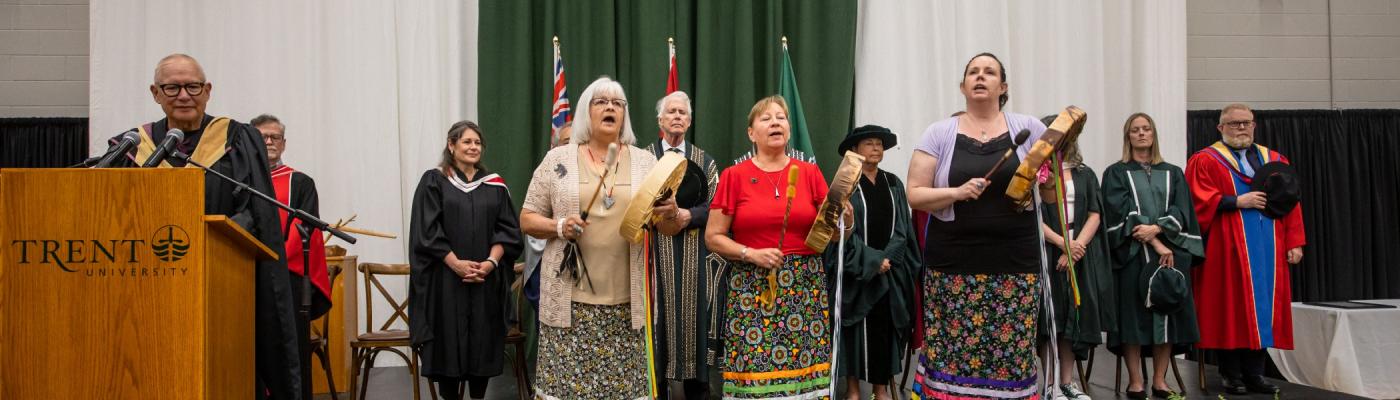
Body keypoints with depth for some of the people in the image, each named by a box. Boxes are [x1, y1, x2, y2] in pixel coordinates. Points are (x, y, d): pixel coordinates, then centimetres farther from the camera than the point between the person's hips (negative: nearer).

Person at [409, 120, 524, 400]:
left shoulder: (495, 185, 10)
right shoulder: (433, 181, 2)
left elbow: (507, 230, 4)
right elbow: (426, 231, -6)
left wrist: (491, 262, -12)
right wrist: (456, 264, -15)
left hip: (486, 281, 3)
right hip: (446, 279, -2)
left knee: (483, 342, 4)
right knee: (448, 341, -1)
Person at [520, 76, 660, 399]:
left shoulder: (645, 162, 9)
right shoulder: (557, 159, 6)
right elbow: (528, 219, 8)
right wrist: (559, 227, -11)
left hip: (628, 299, 1)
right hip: (571, 297, -1)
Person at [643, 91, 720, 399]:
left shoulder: (704, 160, 10)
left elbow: (715, 205, 2)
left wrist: (686, 216, -14)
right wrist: (661, 214, -17)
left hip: (694, 252, 1)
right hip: (656, 250, -1)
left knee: (693, 310, 1)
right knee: (659, 312, -1)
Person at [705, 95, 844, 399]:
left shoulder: (810, 173, 7)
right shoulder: (734, 176, 2)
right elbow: (713, 237, 2)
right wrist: (751, 254, -12)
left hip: (805, 285, 2)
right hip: (752, 287, -1)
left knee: (806, 366, -2)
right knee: (755, 368, -5)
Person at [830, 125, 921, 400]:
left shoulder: (893, 184, 10)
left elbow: (902, 228, 5)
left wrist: (887, 258, -10)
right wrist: (873, 260, -15)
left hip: (890, 269, 4)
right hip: (855, 269, -3)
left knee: (884, 326, 5)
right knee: (855, 326, 0)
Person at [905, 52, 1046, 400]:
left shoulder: (1029, 128, 7)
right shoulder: (939, 133, 4)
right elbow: (915, 195, 0)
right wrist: (956, 192, -16)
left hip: (1015, 263, 1)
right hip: (953, 265, 0)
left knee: (1011, 354, -1)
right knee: (953, 356, -2)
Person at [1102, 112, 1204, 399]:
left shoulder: (1173, 174, 17)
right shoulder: (1116, 173, 7)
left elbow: (1181, 211, 4)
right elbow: (1122, 212, -6)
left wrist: (1156, 229, -16)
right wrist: (1155, 244, -14)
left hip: (1170, 252, 3)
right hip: (1131, 254, -3)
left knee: (1166, 314, 0)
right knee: (1133, 315, -5)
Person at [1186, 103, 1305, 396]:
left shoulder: (1275, 161, 16)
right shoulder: (1205, 161, 1)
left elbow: (1290, 203, 11)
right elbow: (1200, 202, -10)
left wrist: (1294, 243, 3)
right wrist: (1238, 201, -17)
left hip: (1268, 250, 5)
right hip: (1227, 251, -4)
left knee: (1262, 309, 4)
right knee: (1231, 311, -2)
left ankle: (1254, 374, 11)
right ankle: (1233, 375, 5)